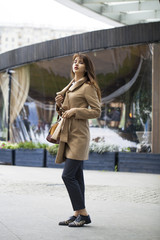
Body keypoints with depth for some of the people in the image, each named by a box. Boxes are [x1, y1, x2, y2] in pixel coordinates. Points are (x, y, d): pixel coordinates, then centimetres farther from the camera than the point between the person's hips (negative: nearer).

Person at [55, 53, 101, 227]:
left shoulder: (88, 87, -6)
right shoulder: (70, 87, 19)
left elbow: (96, 111, -10)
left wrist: (75, 111, -16)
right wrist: (60, 105, 3)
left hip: (79, 135, -8)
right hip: (69, 135, 8)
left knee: (68, 175, -12)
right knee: (76, 176, 9)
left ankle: (83, 214, -5)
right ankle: (77, 214, 13)